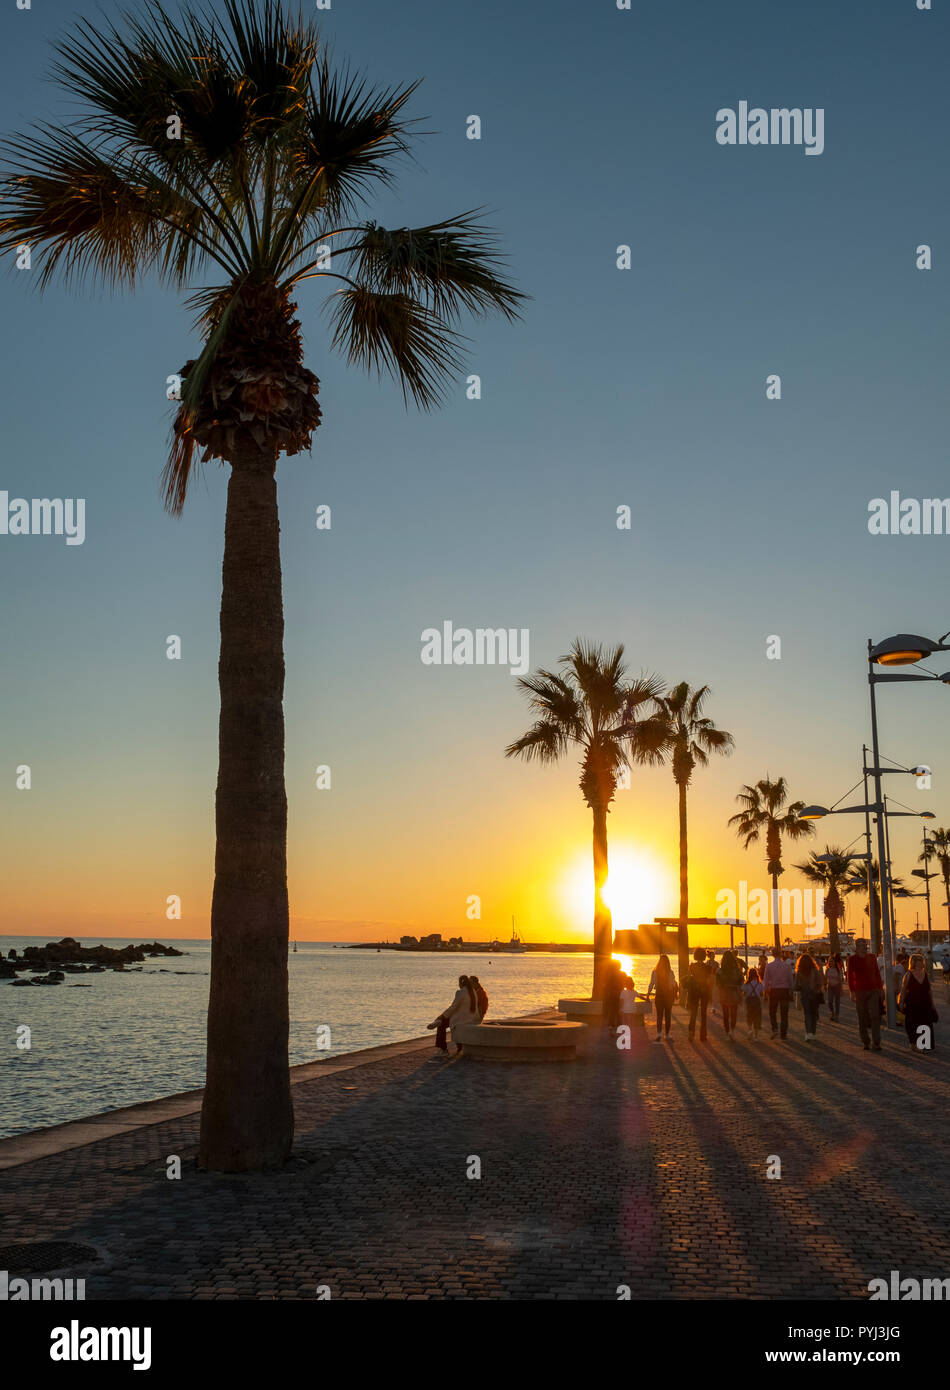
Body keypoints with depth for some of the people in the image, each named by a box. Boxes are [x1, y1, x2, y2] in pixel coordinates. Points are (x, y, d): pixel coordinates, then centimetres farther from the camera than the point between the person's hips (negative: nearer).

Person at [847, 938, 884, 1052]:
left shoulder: (872, 958, 9)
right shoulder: (852, 959, 0)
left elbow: (877, 974, 15)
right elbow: (850, 975, -3)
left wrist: (880, 988, 10)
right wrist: (851, 991, -10)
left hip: (873, 991, 1)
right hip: (859, 991, -1)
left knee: (875, 1016, -10)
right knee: (862, 1018, 5)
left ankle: (876, 1043, -9)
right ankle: (866, 1042, 17)